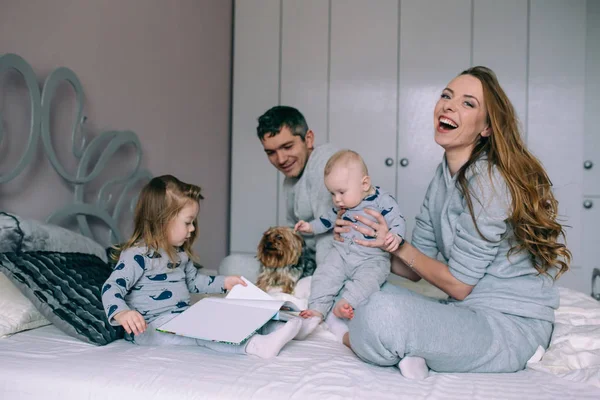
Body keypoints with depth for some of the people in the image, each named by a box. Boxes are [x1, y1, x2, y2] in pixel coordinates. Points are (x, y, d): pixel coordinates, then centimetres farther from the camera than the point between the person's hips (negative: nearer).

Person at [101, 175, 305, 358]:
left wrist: (223, 283, 18)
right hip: (149, 327, -9)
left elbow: (193, 281, 26)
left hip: (183, 319, 9)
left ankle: (274, 329, -22)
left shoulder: (180, 252, 12)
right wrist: (121, 313, -41)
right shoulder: (137, 255, -16)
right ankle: (253, 346, -46)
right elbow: (112, 288, -22)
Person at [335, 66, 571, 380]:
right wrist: (368, 243, -5)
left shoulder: (489, 181, -18)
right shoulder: (444, 177, 9)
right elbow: (417, 269, 8)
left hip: (510, 327, -9)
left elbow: (458, 285, -15)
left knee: (382, 314, -31)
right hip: (470, 313, 9)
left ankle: (354, 340, -2)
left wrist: (397, 245, -9)